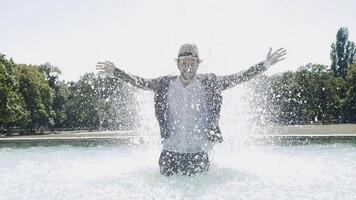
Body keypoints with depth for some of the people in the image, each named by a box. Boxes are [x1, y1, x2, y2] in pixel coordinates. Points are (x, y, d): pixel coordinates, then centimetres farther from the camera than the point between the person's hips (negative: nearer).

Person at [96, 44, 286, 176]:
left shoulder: (210, 83, -2)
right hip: (170, 152, 1)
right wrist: (115, 72, 5)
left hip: (199, 153, -1)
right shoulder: (165, 84, 1)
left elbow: (237, 78, -3)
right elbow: (139, 82, 9)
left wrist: (265, 64, -7)